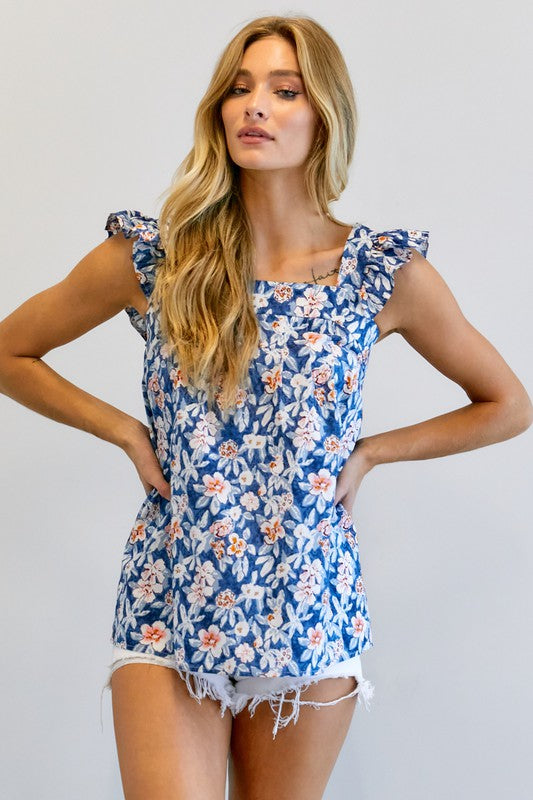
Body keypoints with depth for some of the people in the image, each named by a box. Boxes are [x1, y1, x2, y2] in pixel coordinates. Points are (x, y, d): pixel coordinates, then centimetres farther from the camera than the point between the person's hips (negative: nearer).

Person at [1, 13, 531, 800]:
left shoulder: (386, 272, -4)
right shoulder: (151, 257, -4)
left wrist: (369, 451, -1)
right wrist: (127, 431, -2)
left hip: (312, 612, 1)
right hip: (169, 606, 0)